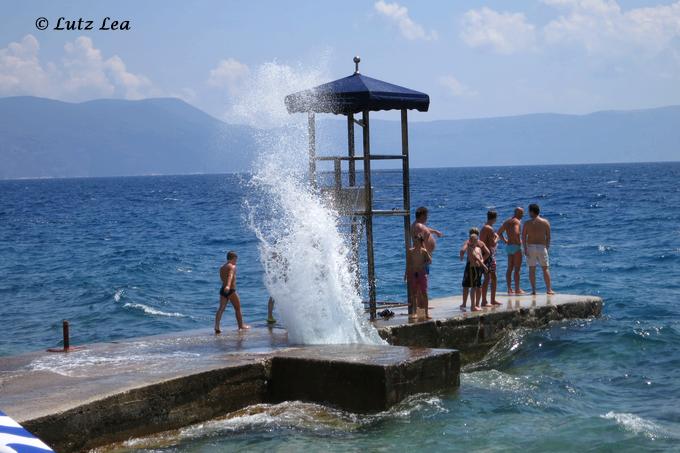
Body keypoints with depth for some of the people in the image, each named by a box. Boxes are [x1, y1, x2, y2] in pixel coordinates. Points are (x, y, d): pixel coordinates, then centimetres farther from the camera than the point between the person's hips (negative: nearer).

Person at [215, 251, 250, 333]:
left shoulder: (222, 268, 15)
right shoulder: (232, 267, -8)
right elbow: (230, 276, -26)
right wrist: (228, 286, -42)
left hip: (222, 289, 6)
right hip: (231, 290, -6)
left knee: (221, 308, -3)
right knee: (238, 308, 11)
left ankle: (217, 326, -20)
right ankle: (241, 326, 22)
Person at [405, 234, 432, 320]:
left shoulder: (424, 251, -3)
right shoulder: (410, 251, 2)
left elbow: (430, 261, -7)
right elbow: (408, 264, 7)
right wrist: (406, 274, 5)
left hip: (422, 273, -2)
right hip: (412, 273, 2)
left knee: (424, 293, -4)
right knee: (414, 294, 5)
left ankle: (426, 312, 1)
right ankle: (415, 312, 11)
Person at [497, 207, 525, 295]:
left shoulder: (506, 222, 14)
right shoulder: (517, 221, -13)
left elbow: (499, 233, 21)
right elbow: (516, 232, -30)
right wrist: (519, 241, -15)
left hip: (508, 246, 8)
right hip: (516, 246, -8)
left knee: (510, 269, 10)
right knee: (517, 269, -4)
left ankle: (509, 289, 10)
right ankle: (517, 289, -4)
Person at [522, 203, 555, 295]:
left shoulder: (527, 223, -2)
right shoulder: (545, 222, 1)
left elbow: (523, 237, -6)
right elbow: (548, 237, 2)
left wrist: (525, 248, -3)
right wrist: (547, 247, 12)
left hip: (530, 247, 0)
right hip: (542, 247, 0)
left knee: (532, 269, 6)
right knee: (545, 268, 7)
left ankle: (533, 290, 4)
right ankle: (549, 289, 6)